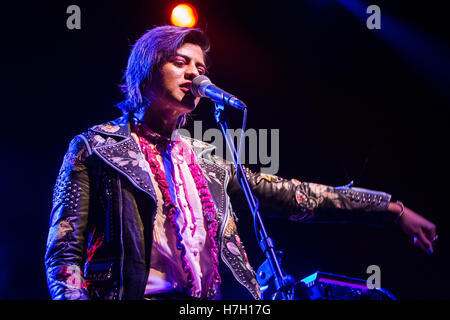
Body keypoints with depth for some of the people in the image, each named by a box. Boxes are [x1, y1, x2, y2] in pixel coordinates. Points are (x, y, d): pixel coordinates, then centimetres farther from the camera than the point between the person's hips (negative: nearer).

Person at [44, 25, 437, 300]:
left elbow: (291, 195, 20)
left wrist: (391, 208, 18)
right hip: (137, 294, -5)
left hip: (207, 300, 5)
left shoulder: (207, 160, 21)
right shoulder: (95, 148, 8)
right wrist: (74, 295, -17)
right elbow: (63, 254, 2)